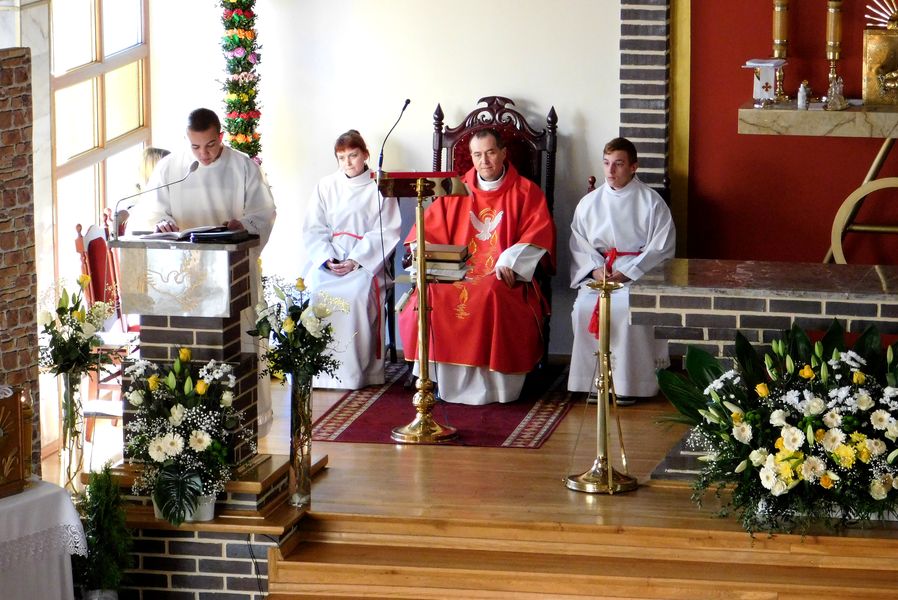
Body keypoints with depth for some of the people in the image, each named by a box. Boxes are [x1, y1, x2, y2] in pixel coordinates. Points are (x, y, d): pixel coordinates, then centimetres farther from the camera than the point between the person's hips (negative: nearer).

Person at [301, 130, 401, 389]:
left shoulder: (379, 187, 6)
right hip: (328, 260, 3)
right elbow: (313, 230, 10)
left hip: (366, 261, -3)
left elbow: (385, 232, -2)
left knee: (356, 297, -32)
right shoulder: (326, 187, 15)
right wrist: (327, 259, -8)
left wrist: (356, 261, -13)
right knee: (319, 294, -27)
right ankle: (323, 372, -22)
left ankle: (358, 372, -26)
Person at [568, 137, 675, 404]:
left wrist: (627, 273, -15)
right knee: (584, 308, -28)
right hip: (597, 271, 3)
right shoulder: (589, 202, 13)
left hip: (638, 273, -3)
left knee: (628, 308, -33)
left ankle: (628, 382, -23)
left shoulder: (651, 202, 2)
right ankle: (593, 379, -18)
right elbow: (579, 244, 11)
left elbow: (661, 248, -4)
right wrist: (595, 269, -10)